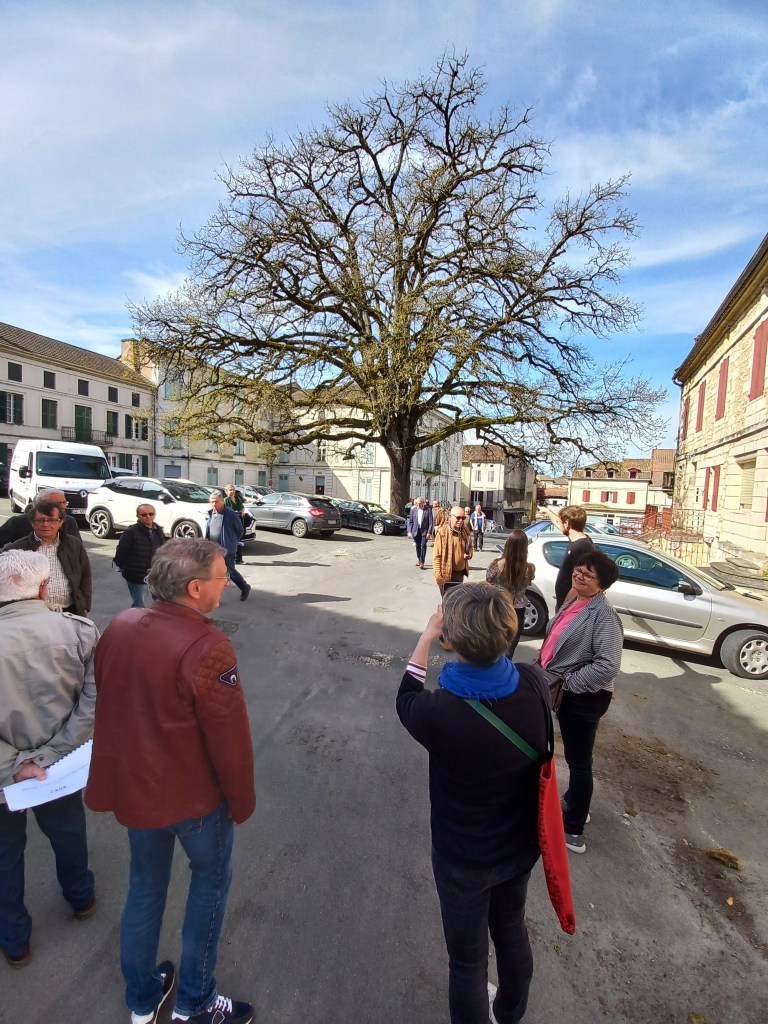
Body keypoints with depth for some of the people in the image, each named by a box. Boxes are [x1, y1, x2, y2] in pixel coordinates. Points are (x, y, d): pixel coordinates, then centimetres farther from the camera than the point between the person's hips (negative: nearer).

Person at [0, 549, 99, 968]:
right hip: (60, 766, 2)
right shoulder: (79, 632, -21)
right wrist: (50, 754, -13)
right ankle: (81, 898, 55)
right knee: (69, 834, 29)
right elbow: (93, 700, -22)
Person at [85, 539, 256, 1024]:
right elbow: (229, 737, -23)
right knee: (212, 879, 21)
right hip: (195, 794, -6)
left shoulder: (120, 625, -8)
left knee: (146, 884, 27)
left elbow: (107, 702, 5)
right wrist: (242, 801, -5)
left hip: (132, 786, 6)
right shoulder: (207, 648, -30)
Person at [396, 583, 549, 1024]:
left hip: (463, 858, -5)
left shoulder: (440, 712, -37)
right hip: (520, 845, 5)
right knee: (513, 931, 32)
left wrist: (427, 636, -6)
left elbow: (406, 699, -11)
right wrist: (487, 632, 0)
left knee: (468, 958, 22)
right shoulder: (535, 684, -26)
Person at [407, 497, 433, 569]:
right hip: (416, 531, 3)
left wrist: (429, 532, -12)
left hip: (424, 531, -3)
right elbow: (410, 521, 5)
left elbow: (430, 522, -6)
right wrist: (409, 531, -3)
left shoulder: (428, 509, -7)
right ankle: (419, 560, 26)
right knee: (418, 546, 12)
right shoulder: (413, 510, 1)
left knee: (423, 545, -9)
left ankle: (422, 562, -7)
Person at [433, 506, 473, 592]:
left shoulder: (466, 531, 1)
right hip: (446, 574, -6)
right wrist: (438, 576, -18)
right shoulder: (442, 532, -17)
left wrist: (469, 554, -3)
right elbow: (436, 556, -15)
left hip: (460, 572, 6)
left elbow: (470, 547, 20)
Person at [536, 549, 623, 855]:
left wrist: (569, 683, -23)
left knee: (578, 761, 8)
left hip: (583, 698, -8)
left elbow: (608, 666, -29)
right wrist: (550, 676, 9)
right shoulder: (573, 602, 2)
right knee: (574, 756, 26)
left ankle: (573, 831, 25)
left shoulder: (603, 616, -23)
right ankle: (573, 803, 48)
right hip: (561, 690, 8)